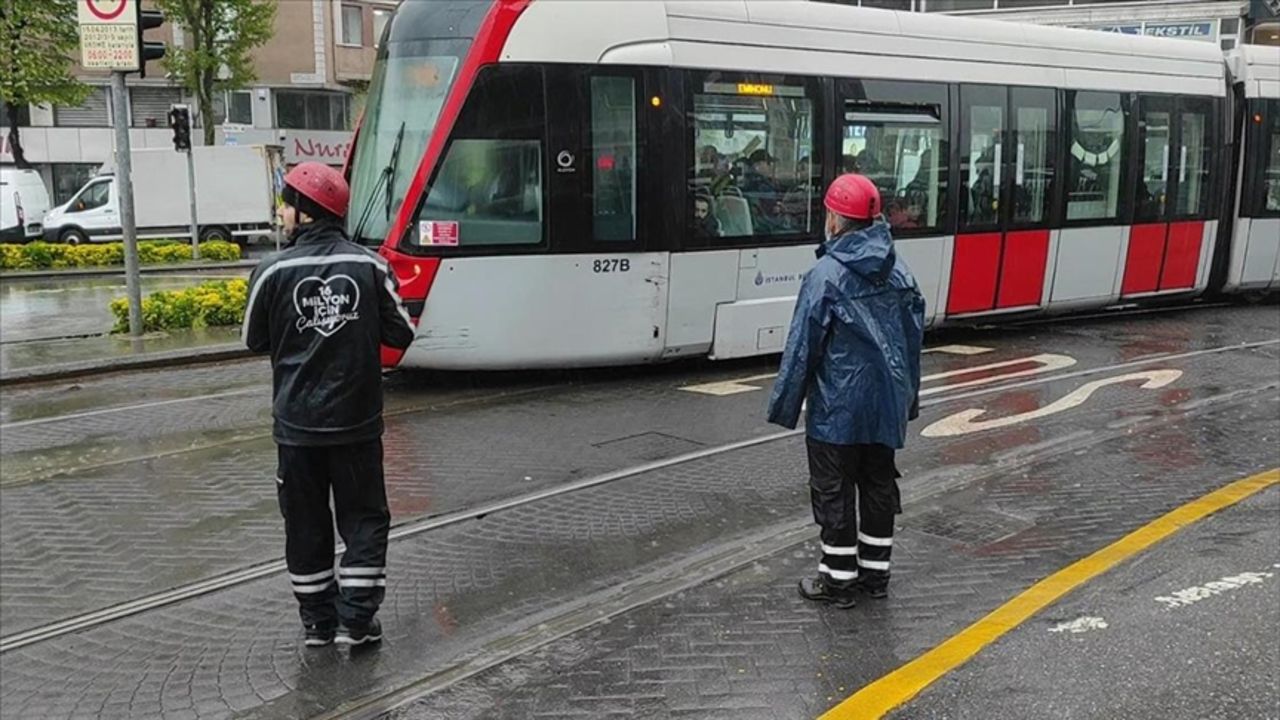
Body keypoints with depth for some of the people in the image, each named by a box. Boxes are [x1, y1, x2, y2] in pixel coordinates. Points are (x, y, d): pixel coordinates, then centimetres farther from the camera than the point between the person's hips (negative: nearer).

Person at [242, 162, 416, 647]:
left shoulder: (274, 272, -9)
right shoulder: (370, 266, -8)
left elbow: (255, 341, 3)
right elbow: (401, 334, -1)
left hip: (297, 423, 0)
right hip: (356, 422, 0)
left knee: (306, 524, 13)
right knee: (364, 518, 12)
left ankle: (317, 622, 21)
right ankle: (356, 621, 9)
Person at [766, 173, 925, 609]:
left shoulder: (826, 274, -16)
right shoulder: (899, 273, 4)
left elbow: (803, 346, -13)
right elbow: (914, 338, 11)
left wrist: (784, 405, -4)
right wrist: (909, 397, 21)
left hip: (837, 408, -6)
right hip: (887, 404, 7)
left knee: (834, 493, 4)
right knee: (879, 485, 16)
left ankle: (838, 581, 12)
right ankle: (875, 574, 25)